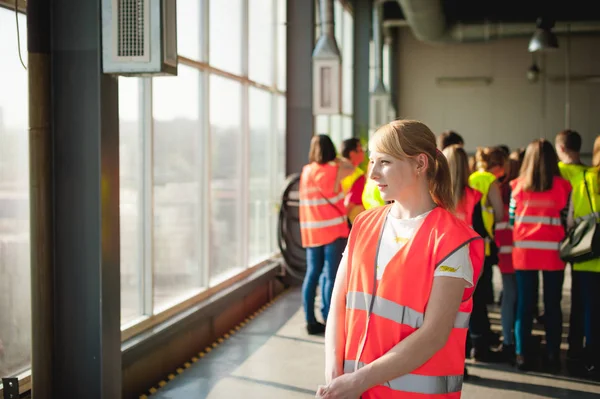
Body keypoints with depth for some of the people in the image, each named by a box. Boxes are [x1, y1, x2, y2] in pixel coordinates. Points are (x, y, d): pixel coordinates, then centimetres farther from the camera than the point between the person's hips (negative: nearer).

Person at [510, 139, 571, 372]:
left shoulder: (517, 185, -1)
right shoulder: (562, 185, -5)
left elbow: (511, 219, 3)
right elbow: (568, 220, -3)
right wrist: (565, 243, 13)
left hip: (524, 251, 1)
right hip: (553, 253, -1)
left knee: (524, 304, 8)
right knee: (552, 305, 8)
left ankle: (523, 355, 10)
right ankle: (552, 357, 11)